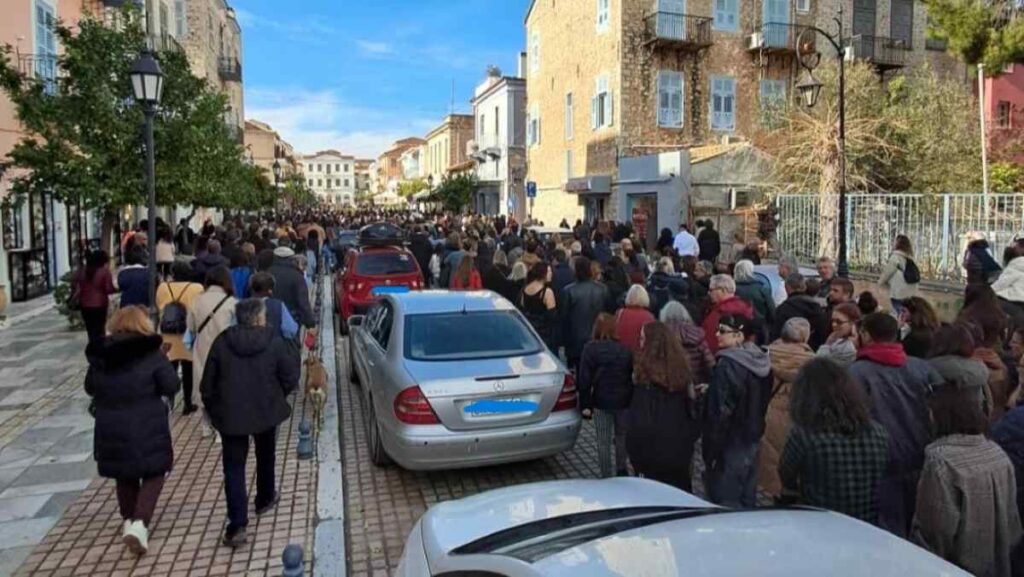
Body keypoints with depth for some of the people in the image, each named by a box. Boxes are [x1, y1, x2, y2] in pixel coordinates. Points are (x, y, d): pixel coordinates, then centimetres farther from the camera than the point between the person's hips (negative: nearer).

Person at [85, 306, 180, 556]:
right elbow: (172, 386, -13)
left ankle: (129, 521, 35)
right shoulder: (152, 354, -14)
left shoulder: (100, 355, 0)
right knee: (153, 474, 11)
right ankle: (139, 523, -4)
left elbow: (90, 388, 11)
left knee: (124, 476, 23)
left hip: (111, 430, 4)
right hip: (147, 429, -4)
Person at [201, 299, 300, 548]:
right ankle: (265, 500, 42)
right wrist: (278, 396, 12)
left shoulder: (221, 343, -7)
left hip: (231, 414, 0)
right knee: (265, 458, 24)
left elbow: (208, 383, -2)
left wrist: (213, 410, 12)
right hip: (265, 411, 0)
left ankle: (237, 525, -4)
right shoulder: (274, 342, -11)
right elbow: (290, 378, -8)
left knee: (234, 468, 3)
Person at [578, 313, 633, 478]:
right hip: (623, 401, 3)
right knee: (621, 436, 21)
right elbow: (633, 377, 4)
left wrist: (585, 404, -4)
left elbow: (584, 379, -8)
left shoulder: (590, 349, -7)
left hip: (601, 402, -2)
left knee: (603, 442, 7)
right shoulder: (625, 350, 0)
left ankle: (606, 477, 12)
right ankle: (621, 470, 32)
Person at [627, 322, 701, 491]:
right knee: (680, 485, 20)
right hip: (679, 442, 6)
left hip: (653, 443, -6)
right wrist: (691, 435, 18)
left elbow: (639, 415, -17)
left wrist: (634, 446, -10)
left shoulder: (646, 370, -18)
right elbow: (691, 403, 9)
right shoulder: (680, 365, 1)